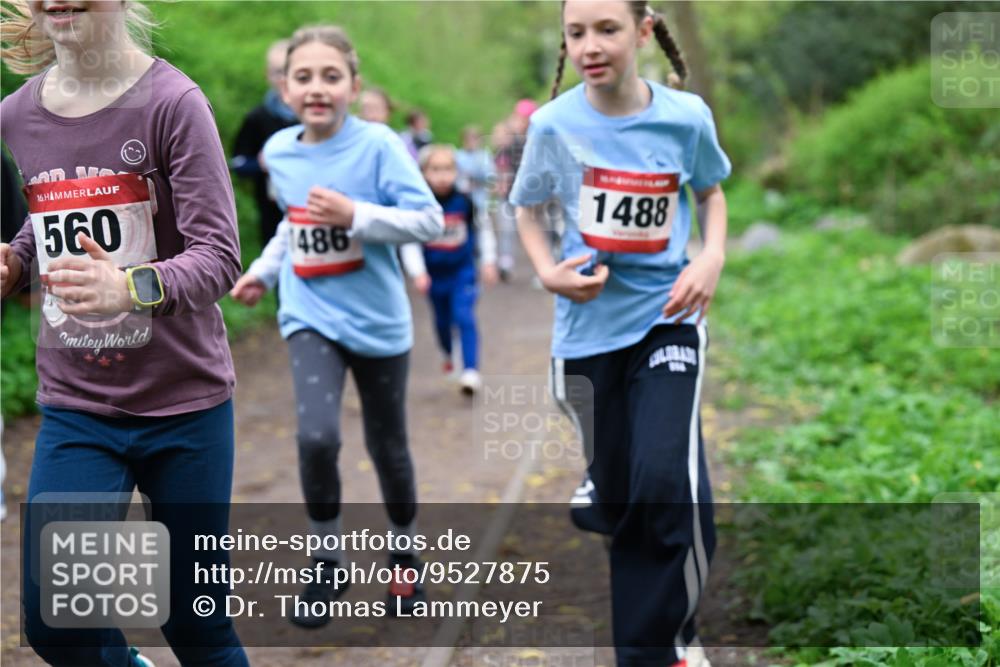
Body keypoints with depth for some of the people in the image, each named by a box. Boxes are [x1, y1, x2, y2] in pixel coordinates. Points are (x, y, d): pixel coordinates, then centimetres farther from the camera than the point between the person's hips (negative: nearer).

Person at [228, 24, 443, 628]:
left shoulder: (378, 144, -15)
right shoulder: (279, 150, 1)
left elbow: (430, 220, -19)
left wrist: (355, 215, -28)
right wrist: (264, 270, 11)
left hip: (378, 320, -2)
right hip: (311, 316, 2)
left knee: (388, 449, 12)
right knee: (317, 438, -19)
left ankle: (405, 561, 37)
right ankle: (328, 568, 1)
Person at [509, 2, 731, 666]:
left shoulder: (686, 116, -8)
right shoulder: (553, 125, -9)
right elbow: (527, 208, 7)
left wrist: (713, 256, -7)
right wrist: (548, 270, -12)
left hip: (667, 316, -1)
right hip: (589, 322, 1)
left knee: (666, 483, -19)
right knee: (617, 501, 10)